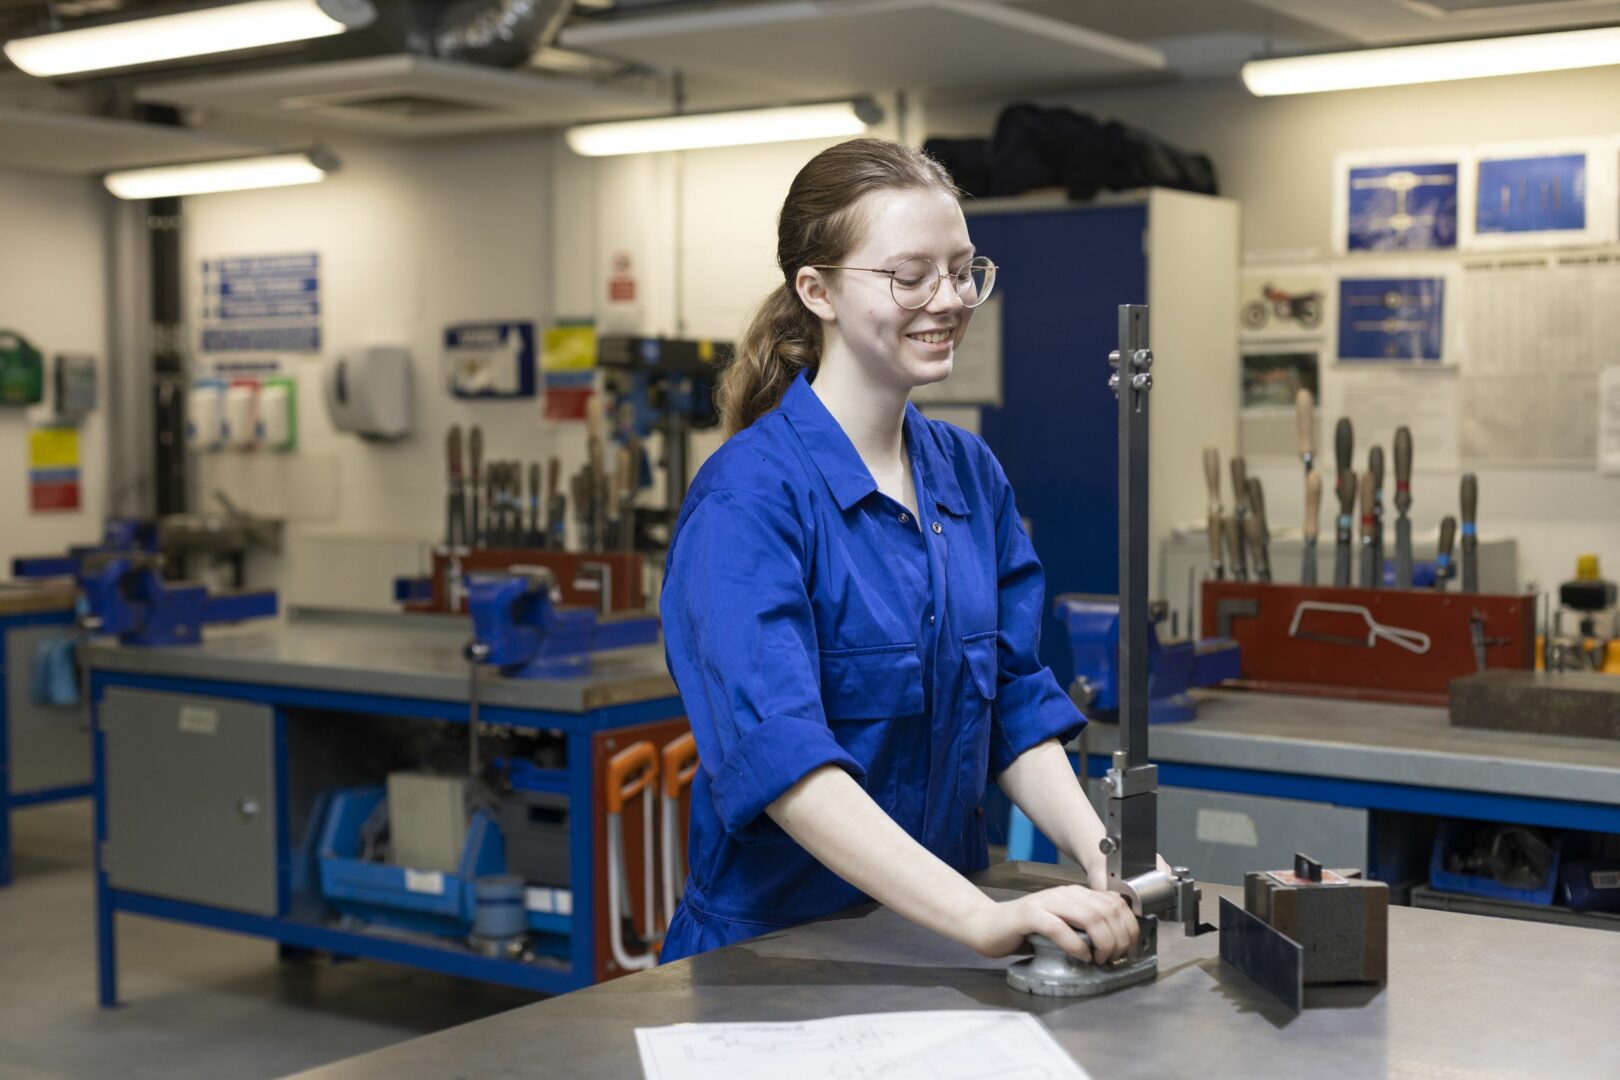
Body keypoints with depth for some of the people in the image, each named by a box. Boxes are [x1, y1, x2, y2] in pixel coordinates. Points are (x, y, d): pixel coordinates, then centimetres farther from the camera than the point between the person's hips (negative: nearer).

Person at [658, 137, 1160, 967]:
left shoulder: (970, 475, 9)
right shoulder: (747, 496, -13)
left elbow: (1015, 702, 11)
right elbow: (779, 752, -24)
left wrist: (1095, 848, -7)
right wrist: (984, 919, -32)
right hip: (777, 948, -4)